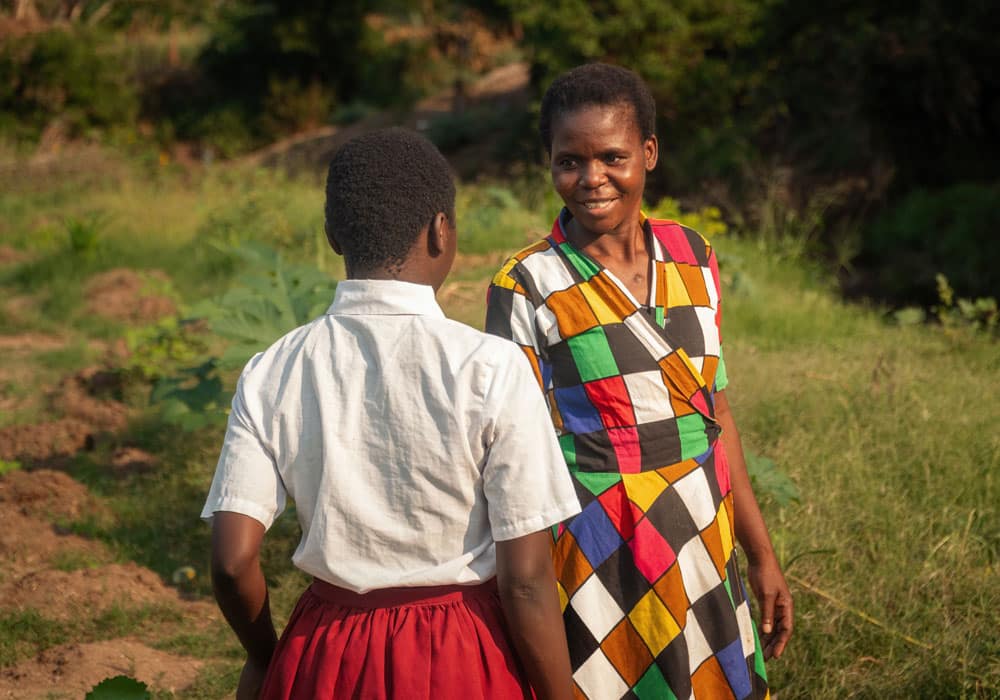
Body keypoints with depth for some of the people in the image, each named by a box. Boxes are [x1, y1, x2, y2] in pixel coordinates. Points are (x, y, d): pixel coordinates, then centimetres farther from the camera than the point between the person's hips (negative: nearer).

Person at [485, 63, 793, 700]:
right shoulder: (528, 289, -10)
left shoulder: (691, 259, 4)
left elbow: (716, 418, 10)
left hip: (702, 551, 5)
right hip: (600, 563, -5)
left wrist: (761, 553, 12)